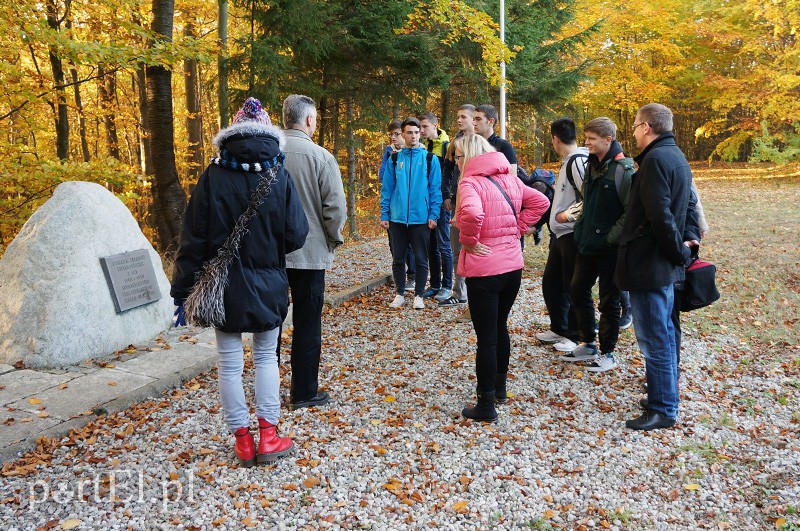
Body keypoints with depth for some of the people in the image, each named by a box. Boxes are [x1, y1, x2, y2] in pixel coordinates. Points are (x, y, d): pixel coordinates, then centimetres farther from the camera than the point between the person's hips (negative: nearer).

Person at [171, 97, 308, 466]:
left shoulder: (213, 177, -7)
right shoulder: (279, 176, -8)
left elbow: (194, 239, -6)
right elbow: (296, 236, -8)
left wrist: (180, 289, 2)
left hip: (223, 285, 0)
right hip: (268, 285, 1)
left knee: (230, 363, 10)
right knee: (266, 357, 16)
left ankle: (242, 440, 18)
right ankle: (268, 436, 15)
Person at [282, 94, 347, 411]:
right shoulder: (320, 157, -12)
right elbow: (336, 209, -13)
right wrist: (333, 241, 4)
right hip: (309, 254, -4)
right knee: (307, 325, 7)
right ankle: (304, 392, 16)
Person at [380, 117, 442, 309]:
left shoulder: (429, 159, 0)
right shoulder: (395, 159, 6)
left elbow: (435, 189, -1)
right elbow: (386, 189, 7)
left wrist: (433, 215, -8)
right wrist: (384, 215, 1)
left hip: (421, 219, -2)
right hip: (397, 218, 2)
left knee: (421, 259, 6)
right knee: (397, 258, 10)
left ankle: (419, 295, 18)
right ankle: (400, 294, 23)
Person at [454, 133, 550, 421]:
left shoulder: (471, 183, -15)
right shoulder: (510, 179, 8)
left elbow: (471, 213, -34)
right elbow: (540, 202, 13)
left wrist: (468, 241, -17)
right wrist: (516, 229, 9)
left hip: (484, 270, -7)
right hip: (513, 266, 8)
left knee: (486, 338, 1)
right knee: (500, 327, 24)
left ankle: (486, 406, 12)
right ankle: (499, 387, 39)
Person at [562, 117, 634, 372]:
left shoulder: (623, 170, -16)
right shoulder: (591, 165, 9)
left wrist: (611, 238, -19)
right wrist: (580, 226, 12)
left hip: (609, 248, -8)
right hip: (587, 244, 8)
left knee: (609, 301, 5)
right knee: (578, 291, 15)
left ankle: (607, 353, 19)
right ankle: (587, 344, 31)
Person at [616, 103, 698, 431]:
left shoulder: (655, 160, -18)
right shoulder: (677, 157, 14)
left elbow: (660, 216, -23)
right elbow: (688, 205, 19)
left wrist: (679, 252, -13)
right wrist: (689, 241, 12)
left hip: (648, 264, -10)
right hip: (666, 264, 10)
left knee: (653, 339, -2)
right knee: (663, 333, 18)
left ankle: (662, 410, 8)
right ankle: (667, 395, 30)